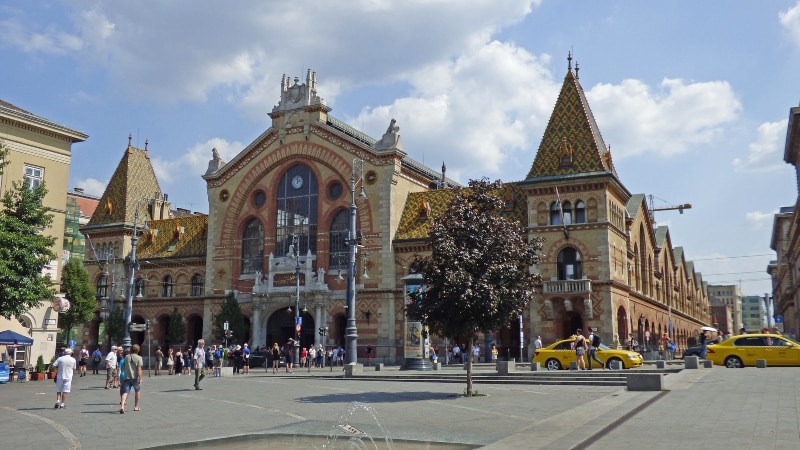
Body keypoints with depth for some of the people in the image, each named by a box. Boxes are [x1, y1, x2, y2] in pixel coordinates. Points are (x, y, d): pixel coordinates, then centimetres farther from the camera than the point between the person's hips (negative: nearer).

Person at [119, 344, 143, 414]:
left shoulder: (126, 357, 10)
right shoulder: (139, 358, -5)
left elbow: (124, 367, 20)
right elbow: (139, 369, -13)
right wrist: (140, 379, -13)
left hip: (126, 377, 3)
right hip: (135, 377, -3)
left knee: (125, 392, -3)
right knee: (137, 391, 19)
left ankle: (122, 406, -26)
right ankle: (136, 407, 26)